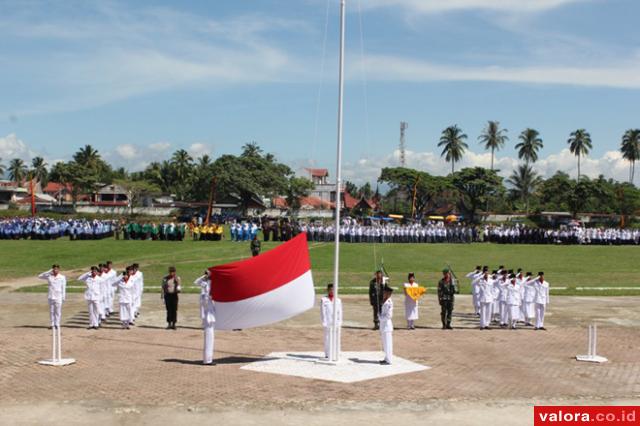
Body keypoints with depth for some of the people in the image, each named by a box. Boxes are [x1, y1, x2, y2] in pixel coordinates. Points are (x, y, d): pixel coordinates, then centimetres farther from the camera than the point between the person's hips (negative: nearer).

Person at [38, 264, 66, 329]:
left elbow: (63, 288, 1)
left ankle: (57, 324, 4)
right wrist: (49, 272, -2)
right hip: (51, 297, 3)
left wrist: (63, 297, -2)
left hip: (58, 297, -3)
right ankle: (52, 324, 11)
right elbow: (40, 276, 5)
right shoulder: (49, 277, 7)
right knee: (51, 311, 5)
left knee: (58, 311, -2)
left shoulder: (62, 277, 1)